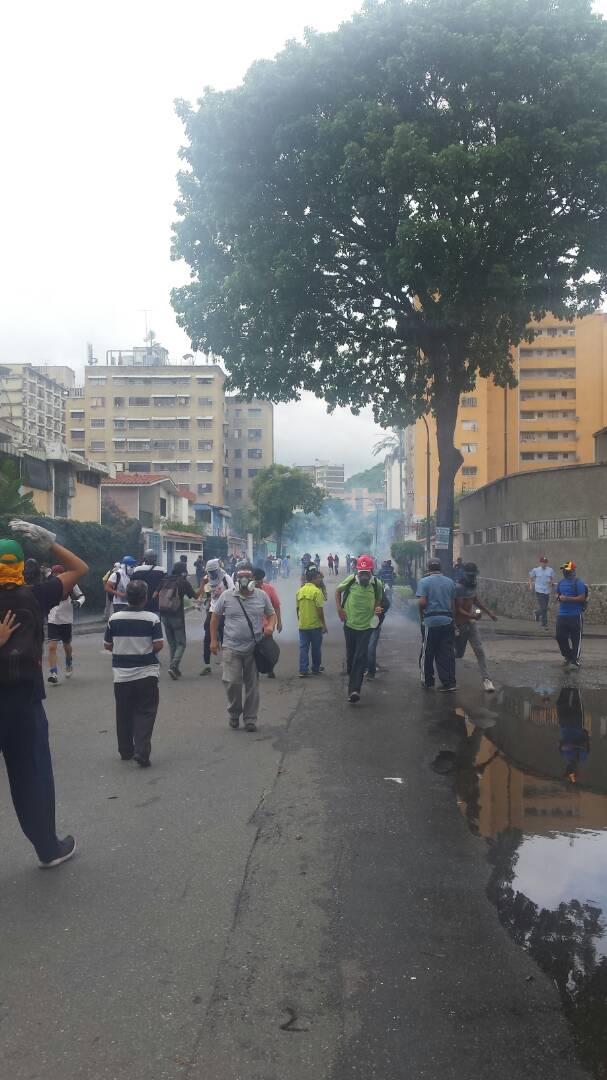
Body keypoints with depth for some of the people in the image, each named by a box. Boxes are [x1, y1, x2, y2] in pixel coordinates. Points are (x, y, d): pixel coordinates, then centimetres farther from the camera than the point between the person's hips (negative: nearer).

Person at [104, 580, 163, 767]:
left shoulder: (114, 618, -2)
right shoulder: (152, 618, -11)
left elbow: (107, 645, 4)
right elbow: (158, 645, -13)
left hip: (121, 675, 3)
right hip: (146, 674, -3)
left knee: (124, 714, 15)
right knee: (145, 713, 3)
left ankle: (125, 751, 25)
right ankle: (142, 751, -10)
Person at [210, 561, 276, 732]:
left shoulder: (262, 596, 2)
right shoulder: (226, 596, -1)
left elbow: (272, 614, 12)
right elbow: (215, 617, 7)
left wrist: (270, 626, -10)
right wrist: (214, 640, 4)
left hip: (254, 648, 1)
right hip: (232, 648, -1)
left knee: (252, 685, 7)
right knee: (232, 682, -8)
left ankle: (250, 719, 21)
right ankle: (234, 713, 19)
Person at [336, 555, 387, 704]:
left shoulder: (377, 584, -8)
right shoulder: (351, 580, -9)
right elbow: (338, 590, 8)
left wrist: (378, 608, -12)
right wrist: (339, 609, 0)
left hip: (366, 626, -1)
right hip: (349, 624, 2)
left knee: (360, 658, -10)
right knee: (350, 656, 13)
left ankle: (354, 690, -15)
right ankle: (353, 683, 33)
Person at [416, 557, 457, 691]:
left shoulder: (424, 581, -6)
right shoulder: (450, 582, 8)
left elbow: (422, 602, -14)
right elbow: (453, 604, 10)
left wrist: (421, 615, 3)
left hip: (430, 621, -4)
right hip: (447, 621, 4)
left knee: (427, 653, 9)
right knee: (447, 653, 6)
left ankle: (428, 681, 18)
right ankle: (449, 682, 3)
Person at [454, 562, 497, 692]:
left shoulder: (472, 586, 5)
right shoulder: (459, 588, -20)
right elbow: (458, 610, -23)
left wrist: (489, 612, 25)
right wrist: (472, 616, -35)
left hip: (472, 623, 6)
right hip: (460, 625, -6)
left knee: (479, 651, -6)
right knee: (459, 654, 7)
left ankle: (486, 679, -8)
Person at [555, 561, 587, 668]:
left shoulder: (578, 583, -10)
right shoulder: (561, 582, 11)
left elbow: (582, 598, -16)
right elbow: (557, 594, 22)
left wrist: (567, 598, -21)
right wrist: (559, 597, -1)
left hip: (575, 616, -6)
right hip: (562, 614, 7)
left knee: (576, 638, 1)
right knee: (560, 636, 8)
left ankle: (576, 659, 12)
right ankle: (567, 655, 28)